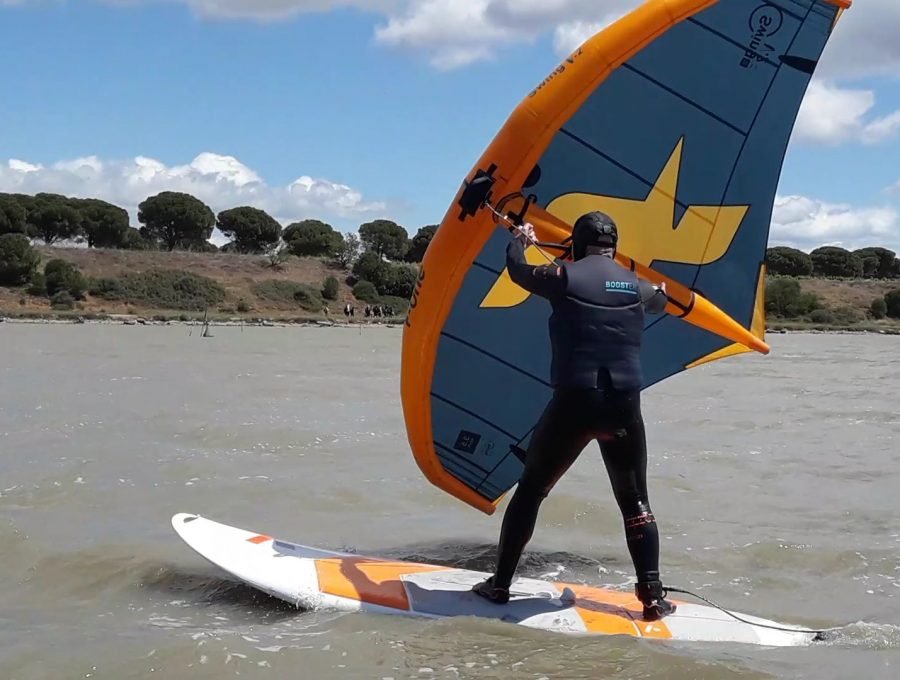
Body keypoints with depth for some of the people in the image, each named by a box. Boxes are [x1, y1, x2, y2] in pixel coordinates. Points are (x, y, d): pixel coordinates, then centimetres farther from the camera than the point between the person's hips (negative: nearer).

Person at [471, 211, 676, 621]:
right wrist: (660, 291, 59)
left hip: (574, 402, -2)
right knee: (635, 503, 13)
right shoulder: (636, 285, 9)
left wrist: (520, 240, 39)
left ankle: (500, 585, 17)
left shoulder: (566, 277, -2)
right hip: (624, 405, 2)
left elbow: (517, 270, 17)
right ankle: (653, 598, 8)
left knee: (530, 491, 12)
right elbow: (660, 302, 34)